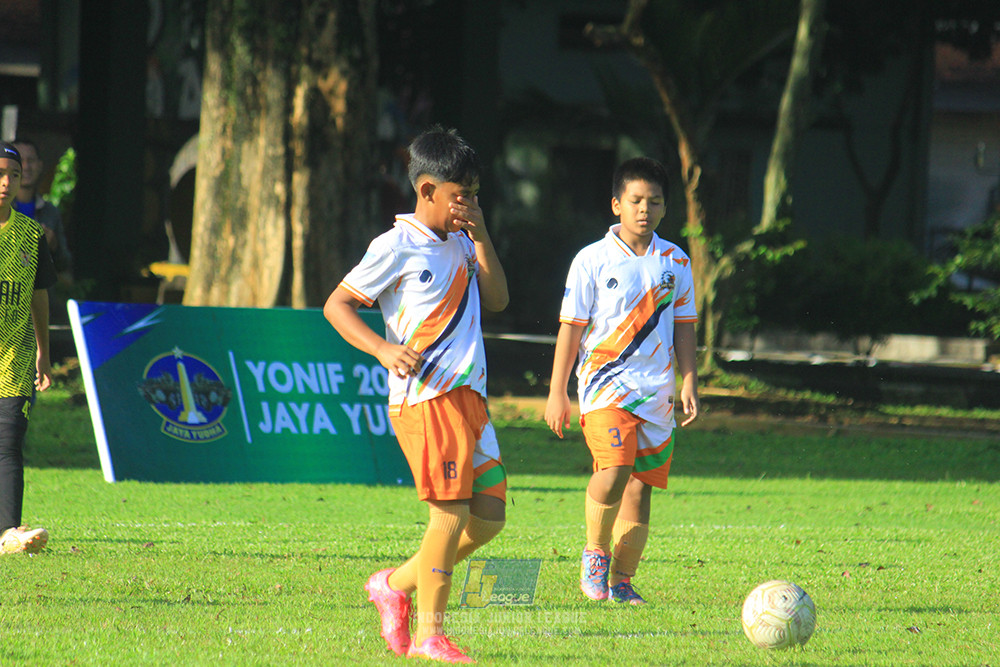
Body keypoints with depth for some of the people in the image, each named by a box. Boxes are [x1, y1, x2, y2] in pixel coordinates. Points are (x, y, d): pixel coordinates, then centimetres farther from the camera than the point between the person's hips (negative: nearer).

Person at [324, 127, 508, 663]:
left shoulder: (460, 243, 16)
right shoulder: (398, 247, -7)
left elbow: (497, 299, 14)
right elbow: (337, 305, -6)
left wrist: (480, 236, 5)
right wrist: (383, 348, -21)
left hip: (469, 396, 8)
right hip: (424, 396, -8)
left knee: (490, 514, 6)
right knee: (452, 513, -12)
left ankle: (396, 584, 20)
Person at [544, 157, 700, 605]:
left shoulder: (675, 262, 9)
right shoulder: (592, 261, -1)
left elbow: (683, 325, 17)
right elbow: (571, 328, 1)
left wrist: (689, 381, 7)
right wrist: (557, 393, -1)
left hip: (657, 391, 4)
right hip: (606, 385, -4)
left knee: (641, 485, 3)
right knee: (614, 471, -23)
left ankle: (621, 581, 14)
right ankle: (595, 552, 0)